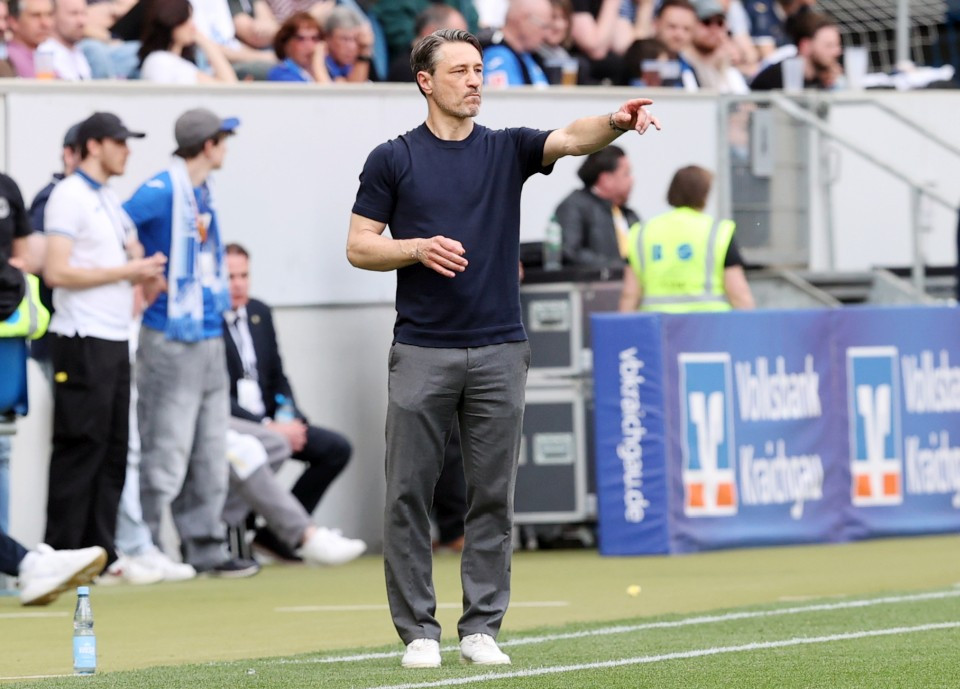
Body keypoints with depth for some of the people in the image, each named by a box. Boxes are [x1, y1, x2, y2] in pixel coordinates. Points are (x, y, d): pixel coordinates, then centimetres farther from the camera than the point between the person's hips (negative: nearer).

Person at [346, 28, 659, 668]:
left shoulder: (507, 149, 8)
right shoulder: (392, 159, 4)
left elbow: (571, 138, -10)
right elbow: (359, 246, 4)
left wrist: (616, 122, -31)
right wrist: (418, 247, -14)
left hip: (500, 351, 2)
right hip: (422, 351, -2)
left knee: (493, 497, 3)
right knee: (409, 495, -2)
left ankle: (482, 628, 10)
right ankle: (419, 631, 5)